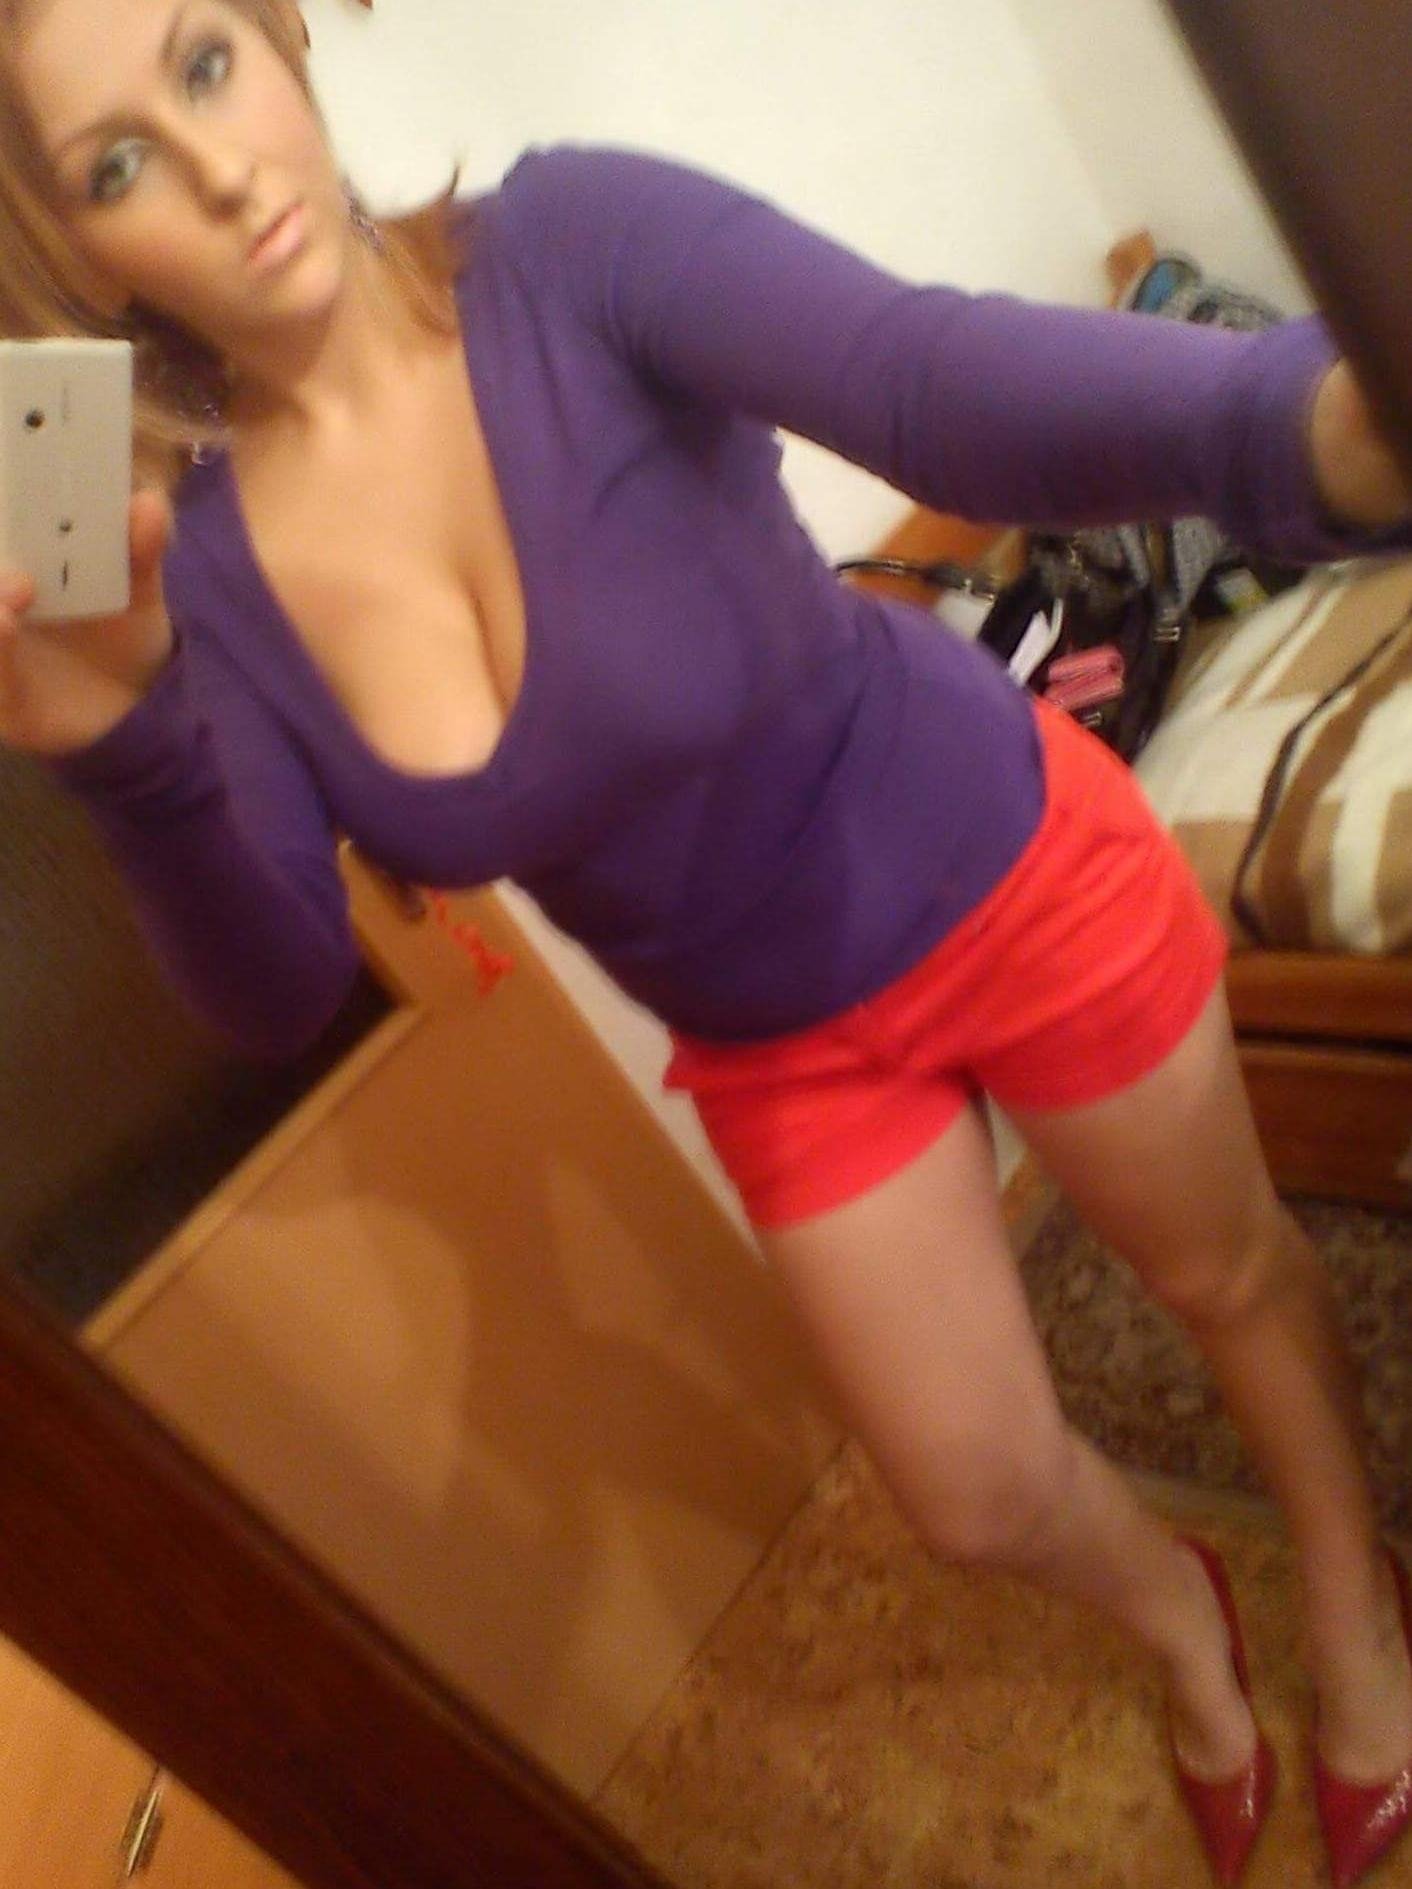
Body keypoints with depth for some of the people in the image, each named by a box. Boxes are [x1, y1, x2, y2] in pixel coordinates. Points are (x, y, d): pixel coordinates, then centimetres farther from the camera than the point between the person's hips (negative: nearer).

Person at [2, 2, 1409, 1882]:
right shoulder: (182, 550, -16)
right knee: (981, 1498, 16)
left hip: (1018, 872, -2)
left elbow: (937, 382, -45)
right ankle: (1180, 1615, 55)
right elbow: (279, 994, -19)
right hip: (784, 1050, 3)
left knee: (1226, 1270, 21)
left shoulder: (565, 249, -27)